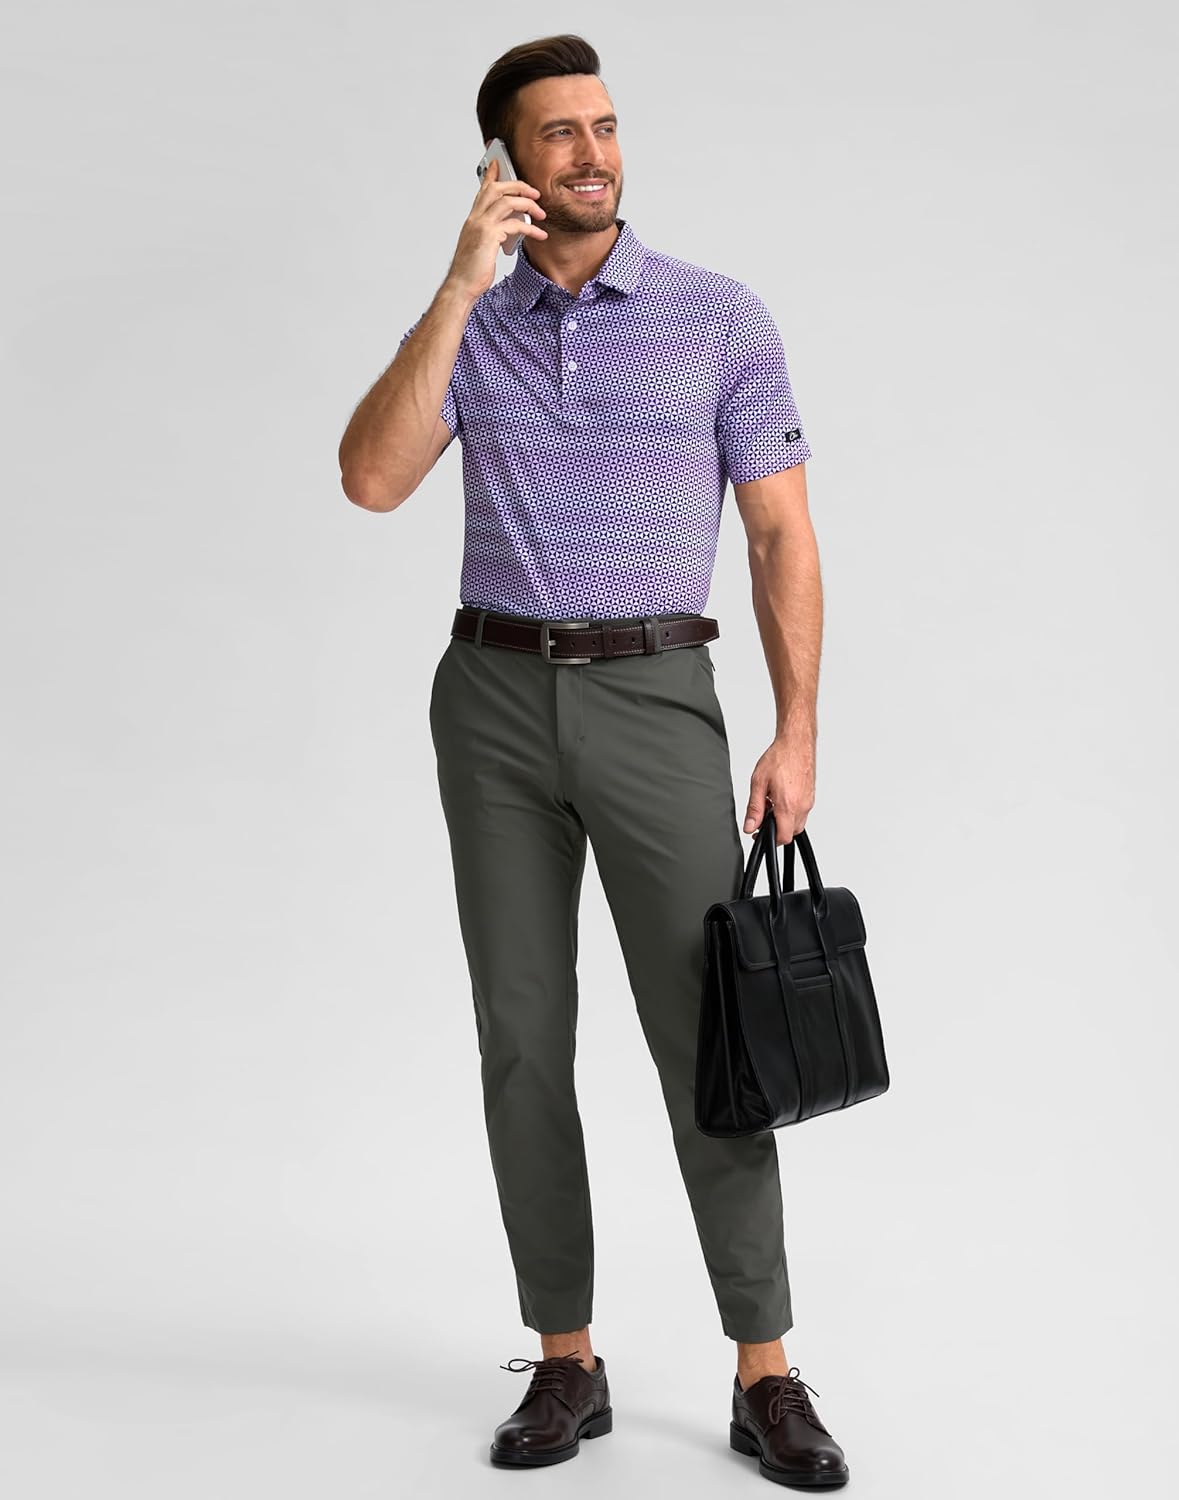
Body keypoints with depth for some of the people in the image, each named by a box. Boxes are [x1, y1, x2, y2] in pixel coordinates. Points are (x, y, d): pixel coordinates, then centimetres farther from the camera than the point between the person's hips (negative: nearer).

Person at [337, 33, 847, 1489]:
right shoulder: (469, 329, 8)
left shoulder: (721, 315, 2)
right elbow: (372, 479, -10)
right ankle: (565, 1362, 14)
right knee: (523, 1037, 3)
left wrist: (798, 733, -7)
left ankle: (765, 1375, 4)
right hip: (496, 699, 3)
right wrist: (462, 285, -15)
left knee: (706, 1037, -6)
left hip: (656, 699, -2)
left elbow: (783, 536, 1)